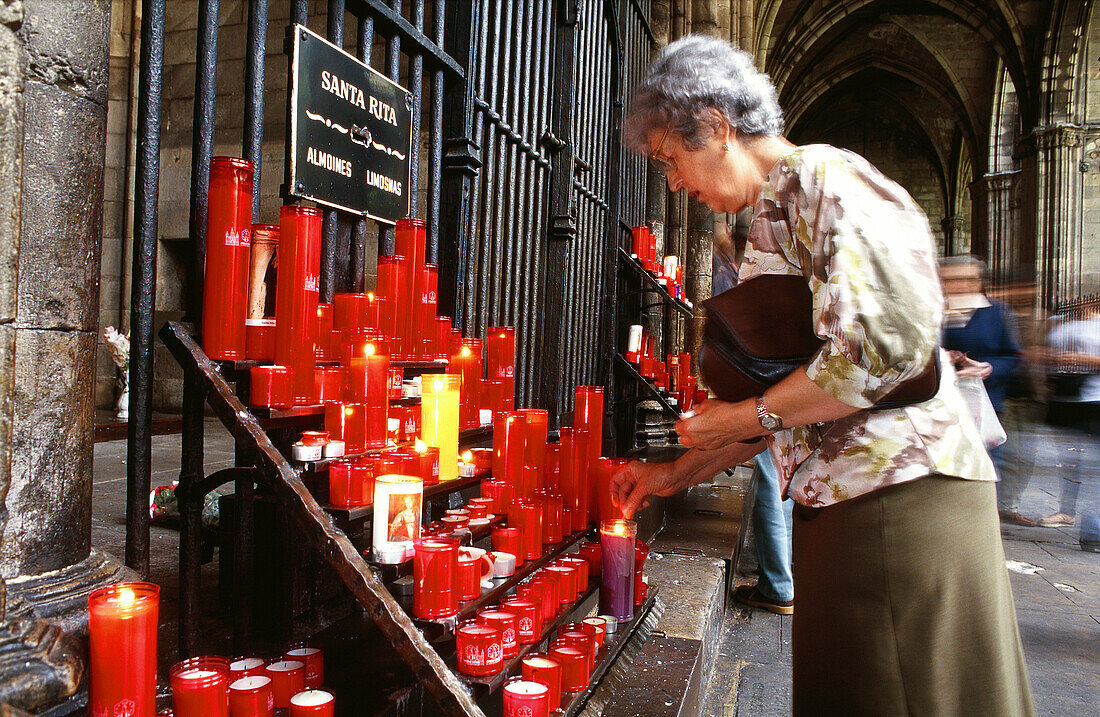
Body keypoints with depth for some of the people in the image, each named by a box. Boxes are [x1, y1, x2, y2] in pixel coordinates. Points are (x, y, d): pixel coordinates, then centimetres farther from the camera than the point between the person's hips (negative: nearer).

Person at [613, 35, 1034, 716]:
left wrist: (746, 415, -11)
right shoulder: (769, 224, 18)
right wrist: (677, 473, 18)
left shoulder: (825, 178, -9)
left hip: (903, 499, -9)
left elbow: (883, 343, -23)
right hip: (837, 508, 9)